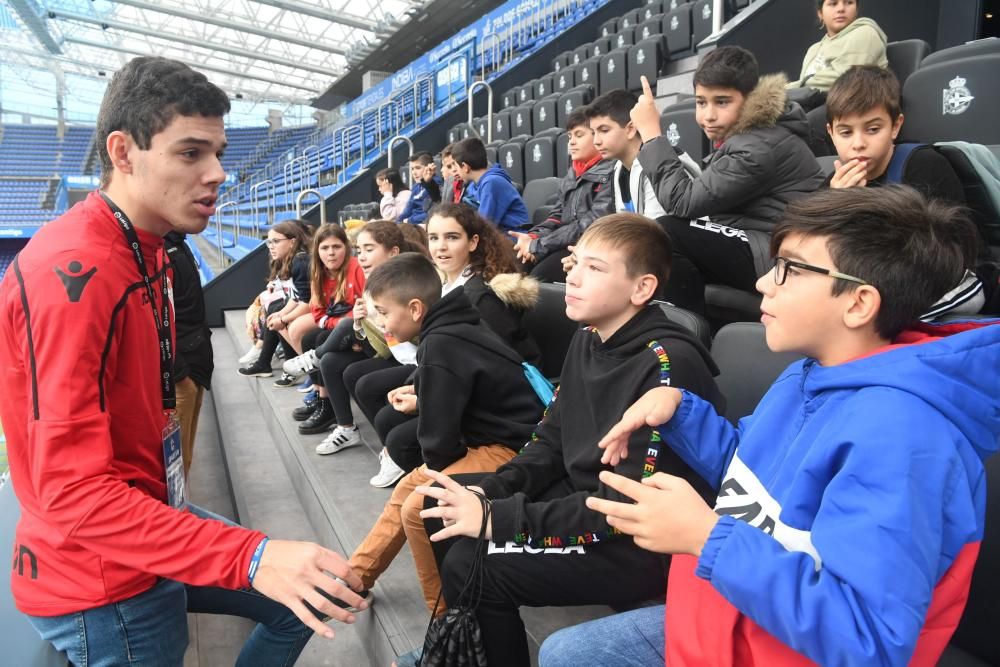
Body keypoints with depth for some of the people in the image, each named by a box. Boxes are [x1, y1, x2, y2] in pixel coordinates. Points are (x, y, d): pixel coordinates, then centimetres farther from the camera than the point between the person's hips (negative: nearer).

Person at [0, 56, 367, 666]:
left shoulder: (142, 251, 5)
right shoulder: (74, 273, -25)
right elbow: (73, 492, -28)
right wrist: (250, 557, -35)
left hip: (154, 519, 9)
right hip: (106, 579, -8)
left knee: (306, 601, 15)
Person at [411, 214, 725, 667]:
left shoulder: (668, 365, -23)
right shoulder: (588, 340, 4)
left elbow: (630, 506, -26)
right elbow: (551, 440, 11)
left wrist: (499, 519, -26)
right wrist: (488, 492, -7)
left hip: (644, 543, -9)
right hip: (579, 497, 9)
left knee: (472, 563, -23)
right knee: (441, 502, 9)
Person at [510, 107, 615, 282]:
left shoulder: (610, 173, -10)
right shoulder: (572, 174, 17)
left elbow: (593, 225, -18)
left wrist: (538, 246, -17)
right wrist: (532, 237, -6)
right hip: (565, 244, 8)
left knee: (539, 275, -29)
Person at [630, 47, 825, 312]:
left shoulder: (759, 147, -18)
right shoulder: (743, 134, 13)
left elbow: (682, 202, -20)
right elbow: (699, 194, 8)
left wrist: (651, 133, -16)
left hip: (782, 258, -10)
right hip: (756, 248, 10)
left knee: (666, 234, -20)